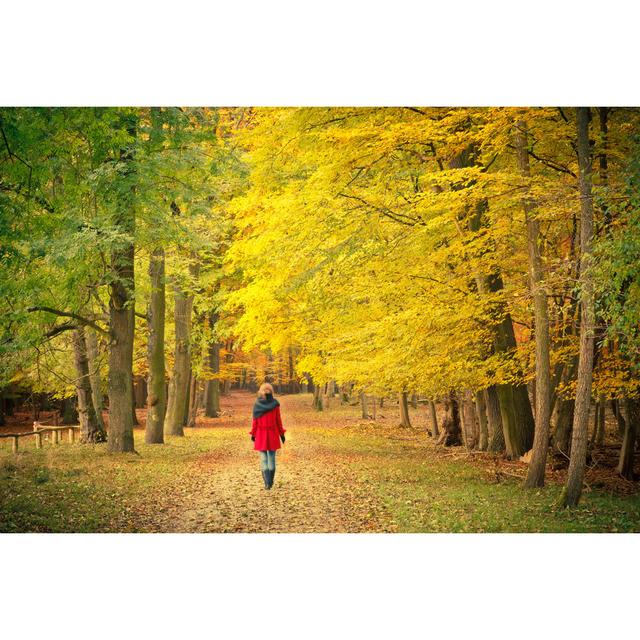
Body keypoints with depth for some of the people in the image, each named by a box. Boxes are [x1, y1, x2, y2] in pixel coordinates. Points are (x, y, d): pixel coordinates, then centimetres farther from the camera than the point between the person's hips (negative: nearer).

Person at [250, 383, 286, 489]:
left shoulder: (257, 404, -4)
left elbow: (255, 421, -2)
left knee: (263, 458, 2)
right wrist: (281, 433, 6)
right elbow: (278, 420, -1)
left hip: (261, 434, 0)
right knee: (272, 457, 10)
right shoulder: (275, 404, -5)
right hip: (273, 434, 0)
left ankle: (267, 483, -7)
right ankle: (270, 481, 16)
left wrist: (253, 434, 6)